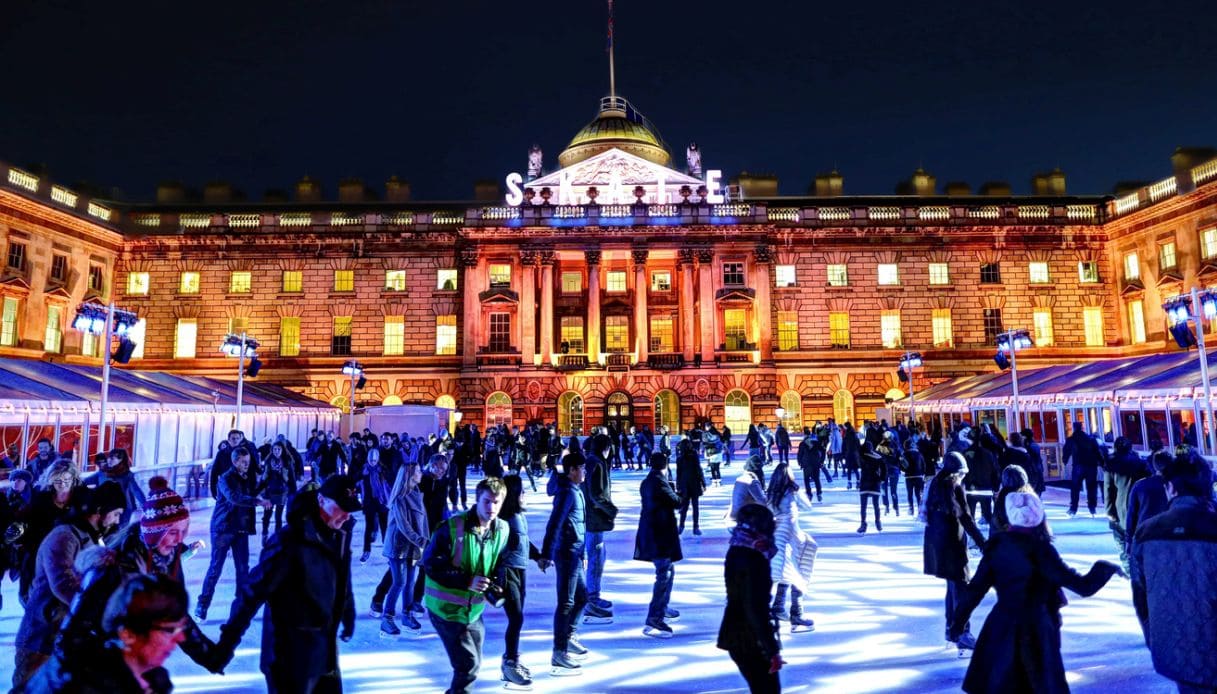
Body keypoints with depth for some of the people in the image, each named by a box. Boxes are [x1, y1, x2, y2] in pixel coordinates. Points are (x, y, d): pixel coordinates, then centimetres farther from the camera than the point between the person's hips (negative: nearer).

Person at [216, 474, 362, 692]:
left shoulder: (338, 539, 1)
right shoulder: (290, 541, -21)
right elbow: (253, 593, -21)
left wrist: (348, 619, 25)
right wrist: (228, 641, -22)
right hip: (290, 655, -7)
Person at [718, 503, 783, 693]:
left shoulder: (738, 551, 5)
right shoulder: (753, 560, -22)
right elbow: (756, 609, -23)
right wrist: (772, 650, -19)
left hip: (737, 634, 9)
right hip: (750, 640, -9)